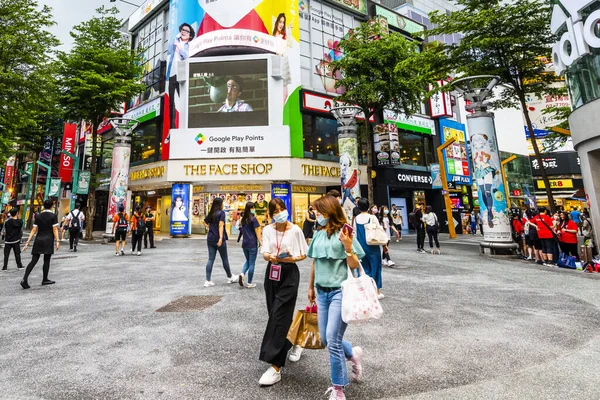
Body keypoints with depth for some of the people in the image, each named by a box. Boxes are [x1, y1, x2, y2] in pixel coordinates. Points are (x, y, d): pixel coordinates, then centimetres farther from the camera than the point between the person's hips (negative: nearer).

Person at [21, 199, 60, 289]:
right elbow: (55, 230, -9)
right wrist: (57, 241, -8)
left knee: (33, 261, 6)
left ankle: (24, 280, -4)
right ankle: (45, 280, 15)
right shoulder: (53, 216, -5)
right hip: (48, 241, -4)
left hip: (38, 240, 4)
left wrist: (28, 242, 7)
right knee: (46, 261, 6)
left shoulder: (38, 216, 6)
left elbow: (34, 230, 4)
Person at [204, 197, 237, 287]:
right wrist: (221, 237, -26)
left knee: (210, 259, 6)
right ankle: (230, 277, 24)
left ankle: (208, 281, 4)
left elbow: (205, 222, 25)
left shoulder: (211, 213, 10)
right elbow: (220, 225, -20)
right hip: (218, 239, -6)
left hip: (210, 239, 6)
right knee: (225, 259, 9)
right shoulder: (221, 213, -10)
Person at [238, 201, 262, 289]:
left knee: (248, 261, 21)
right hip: (252, 244, -6)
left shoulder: (243, 219, 8)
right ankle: (249, 283, 10)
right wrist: (261, 242, -10)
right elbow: (257, 232, -13)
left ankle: (242, 274, -2)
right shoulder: (253, 219, -12)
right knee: (252, 263, 3)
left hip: (244, 243, 6)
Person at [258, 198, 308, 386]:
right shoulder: (267, 230, 3)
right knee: (275, 314, 13)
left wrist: (292, 258, -22)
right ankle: (291, 342, 42)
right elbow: (264, 253, -6)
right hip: (272, 272, 5)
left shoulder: (295, 230, -8)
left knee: (279, 315, -9)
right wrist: (270, 257, -29)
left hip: (289, 274, -5)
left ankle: (276, 367, -3)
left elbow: (303, 254, -2)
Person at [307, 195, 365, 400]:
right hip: (322, 292, 7)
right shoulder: (318, 235, 5)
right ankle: (353, 354, 43)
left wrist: (348, 246, -27)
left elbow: (354, 266, -11)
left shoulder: (343, 233, -12)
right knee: (325, 339, 13)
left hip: (340, 292, -6)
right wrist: (311, 287, 19)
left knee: (332, 339, -4)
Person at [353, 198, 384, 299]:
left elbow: (354, 234, 5)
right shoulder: (372, 218, -12)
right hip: (372, 247, -3)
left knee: (363, 268, 13)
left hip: (361, 246, 3)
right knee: (375, 267, 8)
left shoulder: (356, 219, -1)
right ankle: (377, 291, 16)